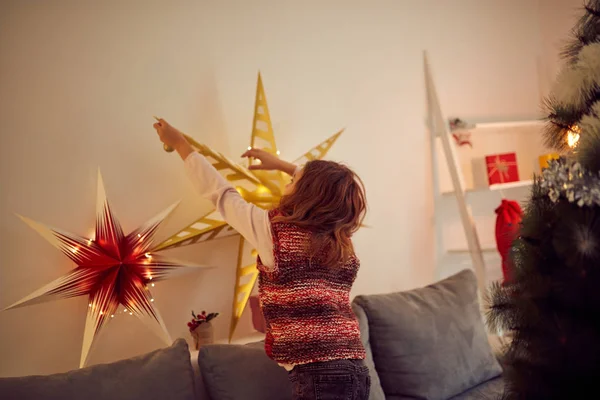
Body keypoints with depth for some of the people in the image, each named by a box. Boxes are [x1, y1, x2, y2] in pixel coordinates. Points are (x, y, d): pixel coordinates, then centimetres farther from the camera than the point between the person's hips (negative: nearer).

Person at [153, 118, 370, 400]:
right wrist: (281, 165, 35)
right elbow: (329, 189, 28)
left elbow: (220, 193, 4)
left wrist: (179, 143, 16)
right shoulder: (342, 238, 7)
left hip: (319, 375, -6)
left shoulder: (275, 232, -7)